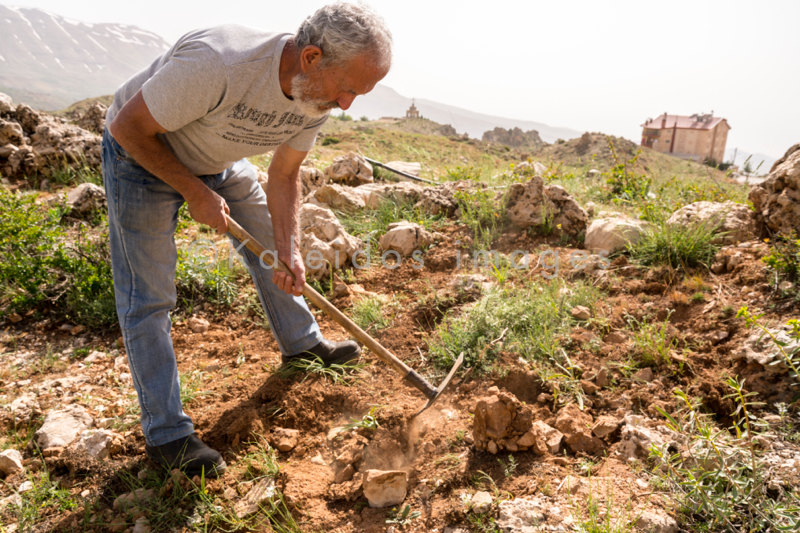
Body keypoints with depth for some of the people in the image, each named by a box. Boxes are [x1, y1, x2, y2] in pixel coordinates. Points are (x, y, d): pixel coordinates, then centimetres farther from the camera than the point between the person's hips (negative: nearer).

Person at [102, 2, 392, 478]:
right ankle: (166, 434, 7)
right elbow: (129, 126, -27)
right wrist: (196, 194, -23)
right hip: (142, 155, -6)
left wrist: (290, 253, -17)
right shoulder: (217, 64, -40)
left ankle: (302, 341, 35)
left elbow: (284, 179, -6)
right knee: (149, 296, -5)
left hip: (219, 161, 6)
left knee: (270, 244, 11)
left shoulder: (318, 99, -17)